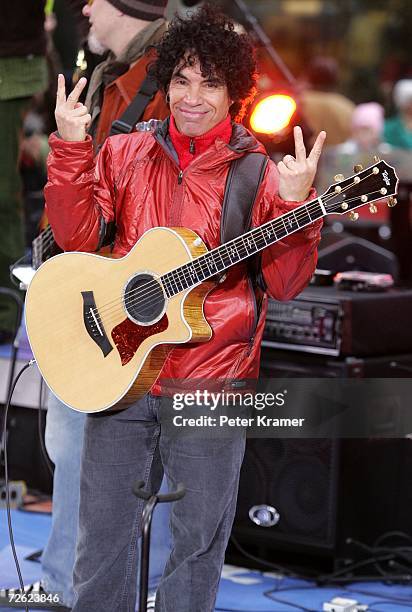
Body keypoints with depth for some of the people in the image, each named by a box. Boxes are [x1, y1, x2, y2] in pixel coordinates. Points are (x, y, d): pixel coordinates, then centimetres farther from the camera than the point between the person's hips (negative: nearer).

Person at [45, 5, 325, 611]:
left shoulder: (258, 173, 0)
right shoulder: (124, 155, 7)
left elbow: (286, 283, -5)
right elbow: (76, 236, -3)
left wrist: (294, 206, -20)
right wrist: (71, 149, -12)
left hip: (212, 379, -2)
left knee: (199, 538, 5)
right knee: (103, 532, 8)